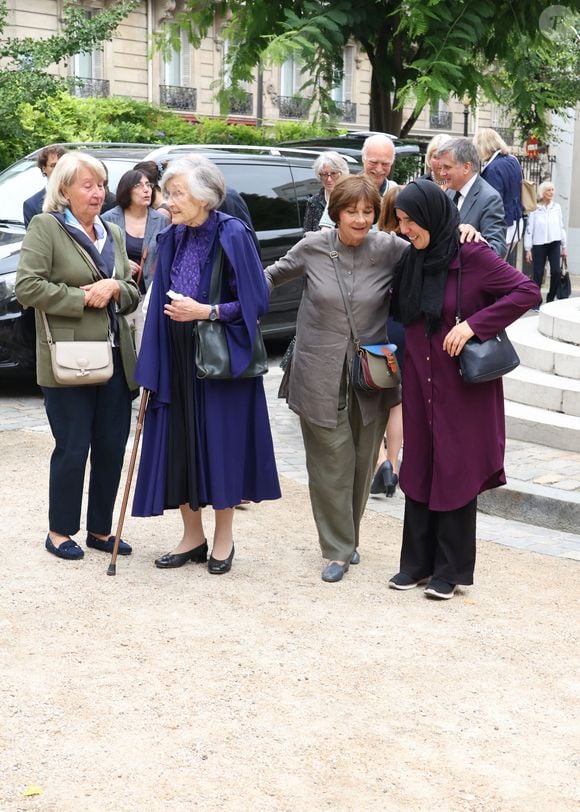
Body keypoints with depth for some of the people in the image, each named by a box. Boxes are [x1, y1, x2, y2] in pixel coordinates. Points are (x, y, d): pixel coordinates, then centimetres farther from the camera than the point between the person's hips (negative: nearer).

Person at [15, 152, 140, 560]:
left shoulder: (113, 234, 16)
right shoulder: (45, 227, -4)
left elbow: (133, 294, 18)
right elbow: (27, 286, -13)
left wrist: (114, 289, -5)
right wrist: (83, 299, -13)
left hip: (115, 357, 6)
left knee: (112, 447, 8)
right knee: (72, 448, 0)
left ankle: (101, 529, 22)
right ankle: (60, 531, 16)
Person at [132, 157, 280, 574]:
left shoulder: (233, 235, -11)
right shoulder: (172, 239, 7)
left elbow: (254, 301, -10)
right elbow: (162, 303, 11)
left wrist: (205, 312, -19)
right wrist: (151, 367, 5)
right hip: (177, 356, 6)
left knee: (220, 442, 2)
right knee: (178, 442, 7)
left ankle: (224, 538, 18)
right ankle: (193, 536, 22)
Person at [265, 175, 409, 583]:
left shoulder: (389, 248, -5)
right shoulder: (314, 247, -2)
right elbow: (273, 275, 14)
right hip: (321, 376, -1)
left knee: (362, 462, 12)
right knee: (330, 464, 1)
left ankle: (349, 538, 31)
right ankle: (338, 550, 12)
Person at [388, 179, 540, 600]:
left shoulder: (473, 256, -14)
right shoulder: (412, 261, 5)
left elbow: (528, 291, -17)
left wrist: (474, 324, -22)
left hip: (463, 387, -6)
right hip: (420, 386, 6)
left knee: (456, 474, 2)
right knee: (418, 470, 9)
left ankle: (451, 570, 14)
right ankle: (419, 561, 21)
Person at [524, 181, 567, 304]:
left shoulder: (557, 207, 6)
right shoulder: (534, 208, -4)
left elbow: (561, 227, 11)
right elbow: (529, 229, -3)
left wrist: (564, 246, 11)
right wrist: (528, 249, -5)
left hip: (554, 244, 3)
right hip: (539, 244, -3)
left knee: (556, 272, -7)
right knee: (538, 274, 1)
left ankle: (550, 298, 11)